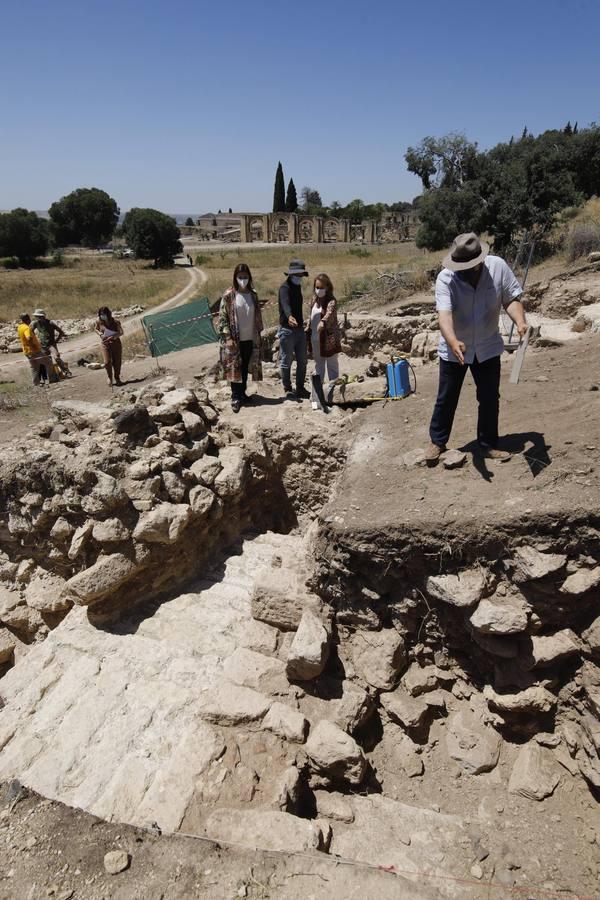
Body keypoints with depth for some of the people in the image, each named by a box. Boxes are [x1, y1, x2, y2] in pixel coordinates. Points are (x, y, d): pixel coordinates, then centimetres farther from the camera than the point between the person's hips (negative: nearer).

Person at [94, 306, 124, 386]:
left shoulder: (115, 322, -8)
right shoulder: (99, 322, -2)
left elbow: (121, 333, -8)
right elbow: (95, 328, 18)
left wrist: (113, 336, -24)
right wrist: (100, 333, -3)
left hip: (116, 344, 0)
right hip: (106, 344, 1)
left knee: (117, 362, 2)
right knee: (107, 362, -13)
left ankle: (117, 378, 23)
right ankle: (110, 377, 12)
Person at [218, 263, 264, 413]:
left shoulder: (253, 294, 6)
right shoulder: (229, 295, -7)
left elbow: (257, 316, 13)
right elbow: (222, 317, -8)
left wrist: (258, 333, 11)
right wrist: (228, 337, -14)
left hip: (250, 339, 5)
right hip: (235, 339, -4)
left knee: (245, 368, 12)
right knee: (235, 368, -1)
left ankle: (242, 394, 25)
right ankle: (235, 398, 7)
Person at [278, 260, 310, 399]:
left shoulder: (297, 287, 14)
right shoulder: (285, 288, -14)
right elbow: (285, 304, -35)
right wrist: (289, 316, -55)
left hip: (300, 329, 8)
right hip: (287, 330, -8)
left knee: (302, 361, 11)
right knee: (287, 361, 1)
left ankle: (300, 389, 21)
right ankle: (288, 390, 11)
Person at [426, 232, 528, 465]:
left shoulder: (498, 267, -14)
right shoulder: (445, 278, -21)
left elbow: (511, 298, -5)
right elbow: (444, 313, -34)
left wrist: (520, 322, -24)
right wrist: (453, 342, -50)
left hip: (488, 347, 2)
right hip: (454, 349, -2)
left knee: (490, 399, 9)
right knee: (446, 398, 8)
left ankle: (488, 445, 24)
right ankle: (437, 442, 25)